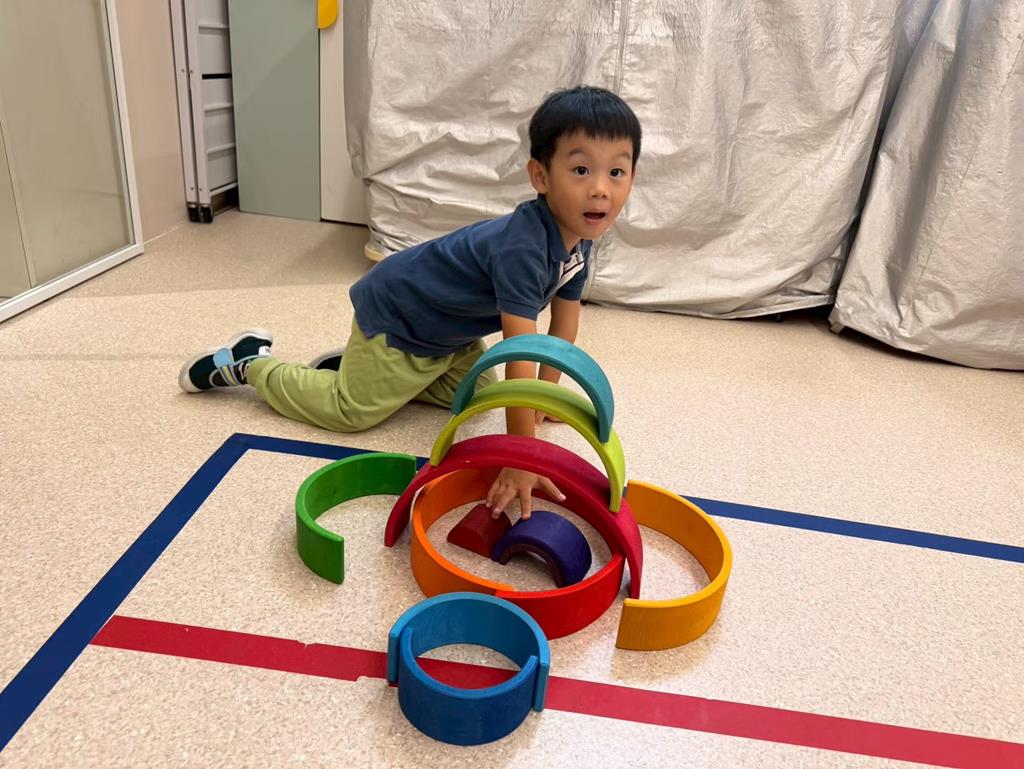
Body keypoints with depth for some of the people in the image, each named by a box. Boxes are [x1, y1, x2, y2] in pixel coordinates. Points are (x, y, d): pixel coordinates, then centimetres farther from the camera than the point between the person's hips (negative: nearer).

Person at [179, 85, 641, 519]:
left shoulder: (579, 237, -9)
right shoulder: (521, 247, -38)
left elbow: (565, 320, 2)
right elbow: (519, 354, -41)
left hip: (447, 333, 9)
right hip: (394, 316, -9)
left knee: (477, 394, 22)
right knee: (351, 412, -2)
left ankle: (355, 363, 24)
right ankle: (250, 364, 19)